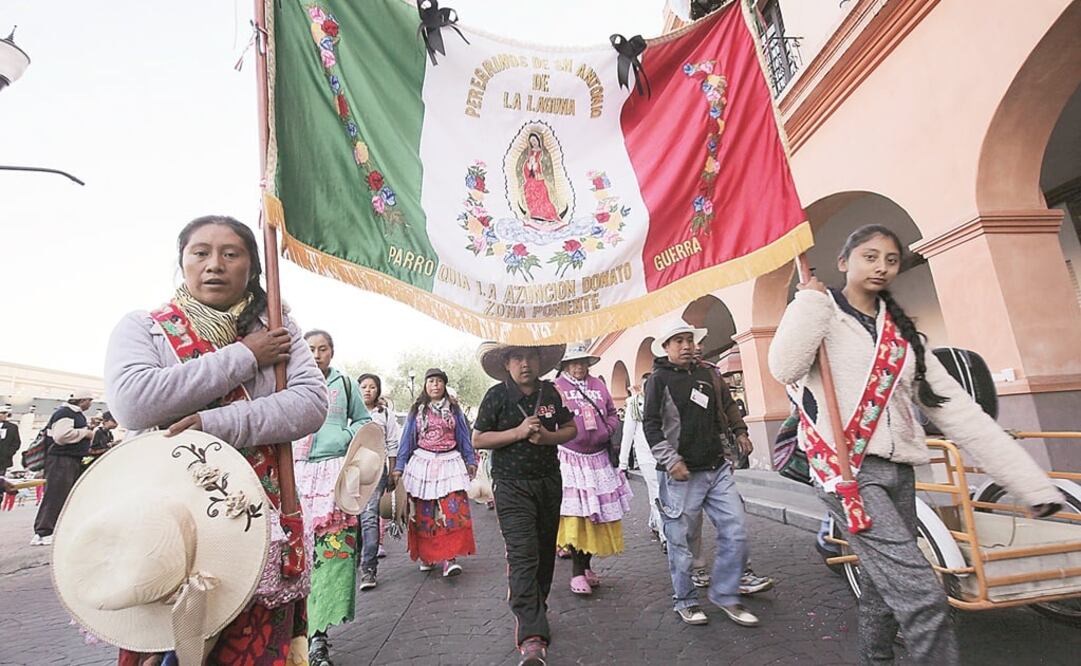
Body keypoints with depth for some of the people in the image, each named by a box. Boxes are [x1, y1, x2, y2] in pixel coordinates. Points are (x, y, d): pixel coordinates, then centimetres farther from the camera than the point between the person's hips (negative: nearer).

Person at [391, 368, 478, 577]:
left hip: (450, 463, 0)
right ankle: (425, 556, 19)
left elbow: (465, 437, 13)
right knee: (423, 513, 4)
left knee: (454, 511, -12)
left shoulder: (454, 409, 10)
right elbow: (407, 440, 9)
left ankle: (450, 558, -11)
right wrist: (398, 468, 5)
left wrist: (470, 461, 9)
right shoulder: (417, 410, 9)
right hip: (422, 464, 1)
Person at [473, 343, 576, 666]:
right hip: (512, 485, -4)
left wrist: (547, 436, -12)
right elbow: (478, 438, -7)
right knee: (522, 555, -11)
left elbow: (570, 429, 10)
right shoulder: (497, 395, -8)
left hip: (549, 481, 5)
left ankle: (535, 612, 38)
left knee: (545, 550, 16)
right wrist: (518, 432, -19)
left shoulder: (550, 392, 3)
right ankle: (532, 638, -10)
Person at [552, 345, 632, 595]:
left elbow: (613, 414, 15)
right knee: (575, 513, -8)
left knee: (597, 512, 10)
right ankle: (577, 572, 4)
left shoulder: (598, 385, 10)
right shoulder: (556, 387, -3)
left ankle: (587, 565, 26)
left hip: (599, 457, 5)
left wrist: (607, 431, -3)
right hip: (570, 457, -5)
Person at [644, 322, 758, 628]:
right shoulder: (659, 379, -5)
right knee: (680, 540, 4)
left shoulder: (705, 374, 14)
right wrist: (671, 460, -18)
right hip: (680, 475, -6)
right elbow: (651, 427, -10)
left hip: (717, 469, 6)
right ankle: (686, 601, 24)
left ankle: (725, 595, 22)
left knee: (735, 532, 4)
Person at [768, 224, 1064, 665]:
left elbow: (955, 408, 10)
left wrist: (1032, 482, 4)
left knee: (883, 589, 15)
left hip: (899, 472, 7)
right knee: (920, 594, -15)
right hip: (848, 469, -6)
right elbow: (784, 368, -23)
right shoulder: (823, 314, -2)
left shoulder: (902, 333, 15)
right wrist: (811, 299, -13)